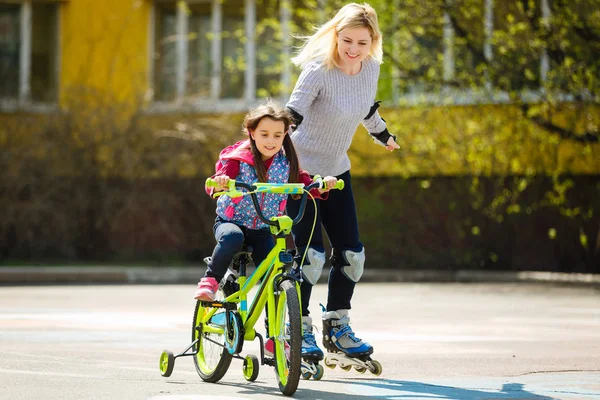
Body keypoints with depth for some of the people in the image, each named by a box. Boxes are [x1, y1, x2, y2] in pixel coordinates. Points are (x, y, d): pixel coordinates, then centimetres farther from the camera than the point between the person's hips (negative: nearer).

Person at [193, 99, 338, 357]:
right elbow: (214, 186, -24)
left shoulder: (286, 162, 0)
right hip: (231, 221, -3)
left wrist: (322, 185, -18)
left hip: (264, 230, 3)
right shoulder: (237, 158, -13)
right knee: (232, 237, -40)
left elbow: (305, 185, 4)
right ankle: (210, 281, -21)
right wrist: (219, 183, -48)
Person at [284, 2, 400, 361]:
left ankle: (337, 327, 19)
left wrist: (384, 135, 35)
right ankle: (299, 330, 1)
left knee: (352, 254, 3)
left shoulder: (371, 68, -3)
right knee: (311, 254, -14)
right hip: (300, 169, -6)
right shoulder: (319, 71, -22)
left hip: (337, 171, 6)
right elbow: (292, 115, -29)